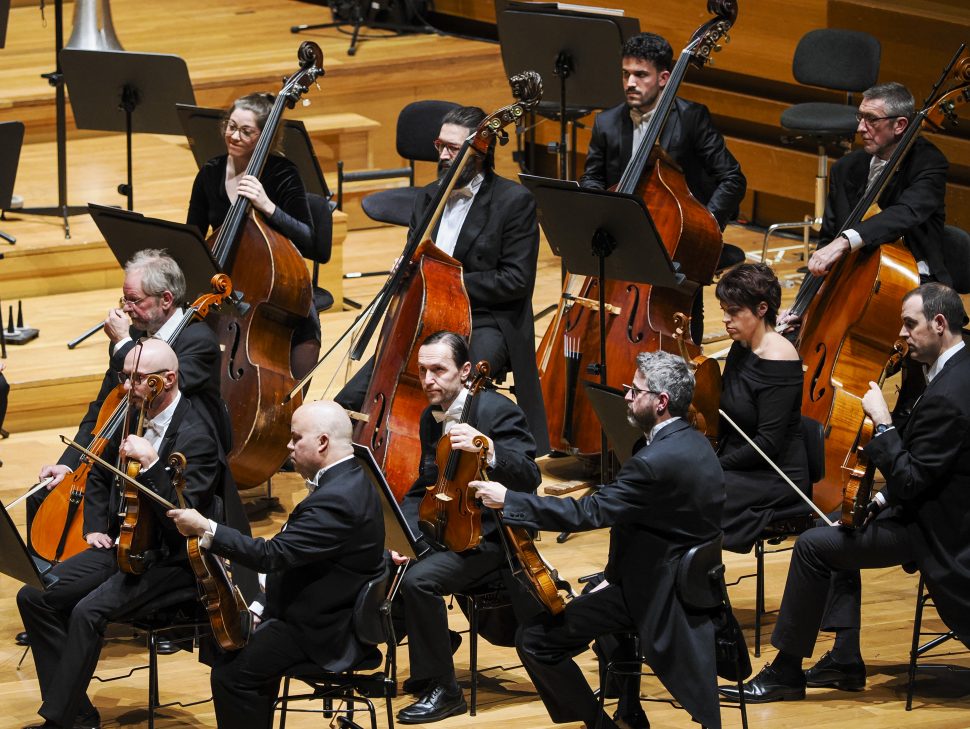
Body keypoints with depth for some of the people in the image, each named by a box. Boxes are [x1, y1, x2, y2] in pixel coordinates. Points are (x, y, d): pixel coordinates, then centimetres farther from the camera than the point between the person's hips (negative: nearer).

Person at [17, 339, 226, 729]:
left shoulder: (196, 435, -17)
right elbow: (99, 477, 25)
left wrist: (150, 463, -33)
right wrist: (95, 528, 11)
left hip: (168, 558, -8)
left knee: (88, 611, -29)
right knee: (33, 597, -8)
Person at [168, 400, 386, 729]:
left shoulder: (336, 499, -27)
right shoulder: (352, 478, 7)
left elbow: (272, 555, -30)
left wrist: (204, 529, -25)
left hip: (327, 630, -11)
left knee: (232, 676, -15)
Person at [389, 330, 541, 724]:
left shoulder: (497, 411, -15)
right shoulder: (431, 418, 9)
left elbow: (529, 478, -24)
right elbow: (425, 486, 17)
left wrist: (489, 451, -41)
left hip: (490, 537, -8)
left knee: (418, 579, -27)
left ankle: (443, 691, -16)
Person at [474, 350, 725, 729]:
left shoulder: (657, 461, -25)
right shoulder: (693, 443, 6)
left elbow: (587, 512, -24)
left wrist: (508, 499, -17)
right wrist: (615, 575, 12)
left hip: (662, 595, -10)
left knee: (535, 639, -9)